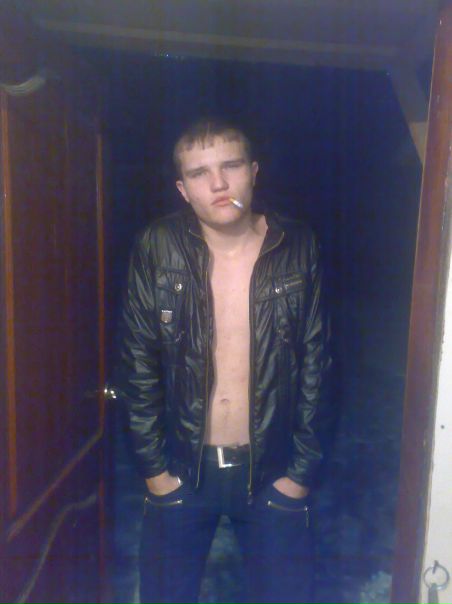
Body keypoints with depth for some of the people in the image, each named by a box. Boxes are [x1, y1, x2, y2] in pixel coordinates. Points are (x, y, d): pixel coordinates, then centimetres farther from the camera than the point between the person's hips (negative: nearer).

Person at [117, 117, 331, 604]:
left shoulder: (297, 249, -9)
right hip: (181, 471, 1)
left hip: (271, 472, 0)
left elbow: (314, 365, -3)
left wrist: (301, 469, -2)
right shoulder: (157, 250, -10)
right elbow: (138, 365, -5)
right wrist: (153, 467, -3)